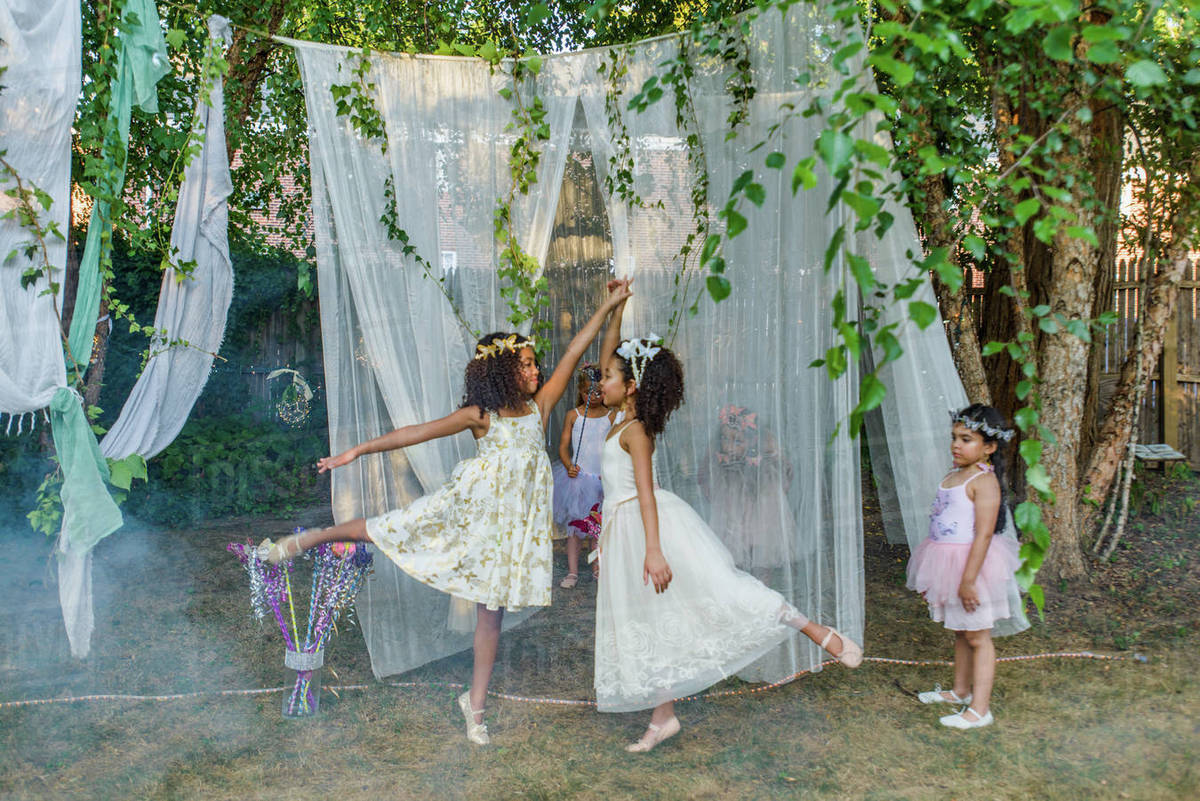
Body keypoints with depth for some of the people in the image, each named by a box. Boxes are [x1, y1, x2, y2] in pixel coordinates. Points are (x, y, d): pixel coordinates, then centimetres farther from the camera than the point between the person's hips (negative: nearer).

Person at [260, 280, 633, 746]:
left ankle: (475, 703, 22)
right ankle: (304, 540, 25)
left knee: (491, 611, 8)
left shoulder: (539, 406, 3)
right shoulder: (479, 415, -5)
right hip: (470, 504, -2)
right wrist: (357, 451, -10)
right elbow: (417, 433, -8)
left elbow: (575, 351, 1)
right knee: (387, 529, -1)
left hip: (513, 520, 2)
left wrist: (609, 306, 2)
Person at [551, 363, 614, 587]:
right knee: (574, 524, 2)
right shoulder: (573, 415, 0)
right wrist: (569, 466, -16)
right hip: (577, 477, -1)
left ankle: (598, 565, 27)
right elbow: (563, 446, 0)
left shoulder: (611, 417, 1)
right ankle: (572, 571, 9)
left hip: (602, 478, 1)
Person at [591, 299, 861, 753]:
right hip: (624, 532, 10)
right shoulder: (627, 417, 11)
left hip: (652, 523, -10)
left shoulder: (635, 430, -16)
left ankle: (821, 633, -8)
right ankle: (663, 717, 21)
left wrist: (654, 549, -30)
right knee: (643, 622, 11)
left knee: (719, 592, -16)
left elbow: (646, 491, -25)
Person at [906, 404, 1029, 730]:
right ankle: (960, 691, 35)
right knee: (960, 633, 21)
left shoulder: (984, 481, -17)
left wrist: (968, 581, -25)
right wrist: (928, 578, 19)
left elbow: (983, 534, -22)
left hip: (971, 564, -9)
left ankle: (980, 709, 6)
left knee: (978, 637, 0)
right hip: (948, 564, 9)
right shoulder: (951, 477, 11)